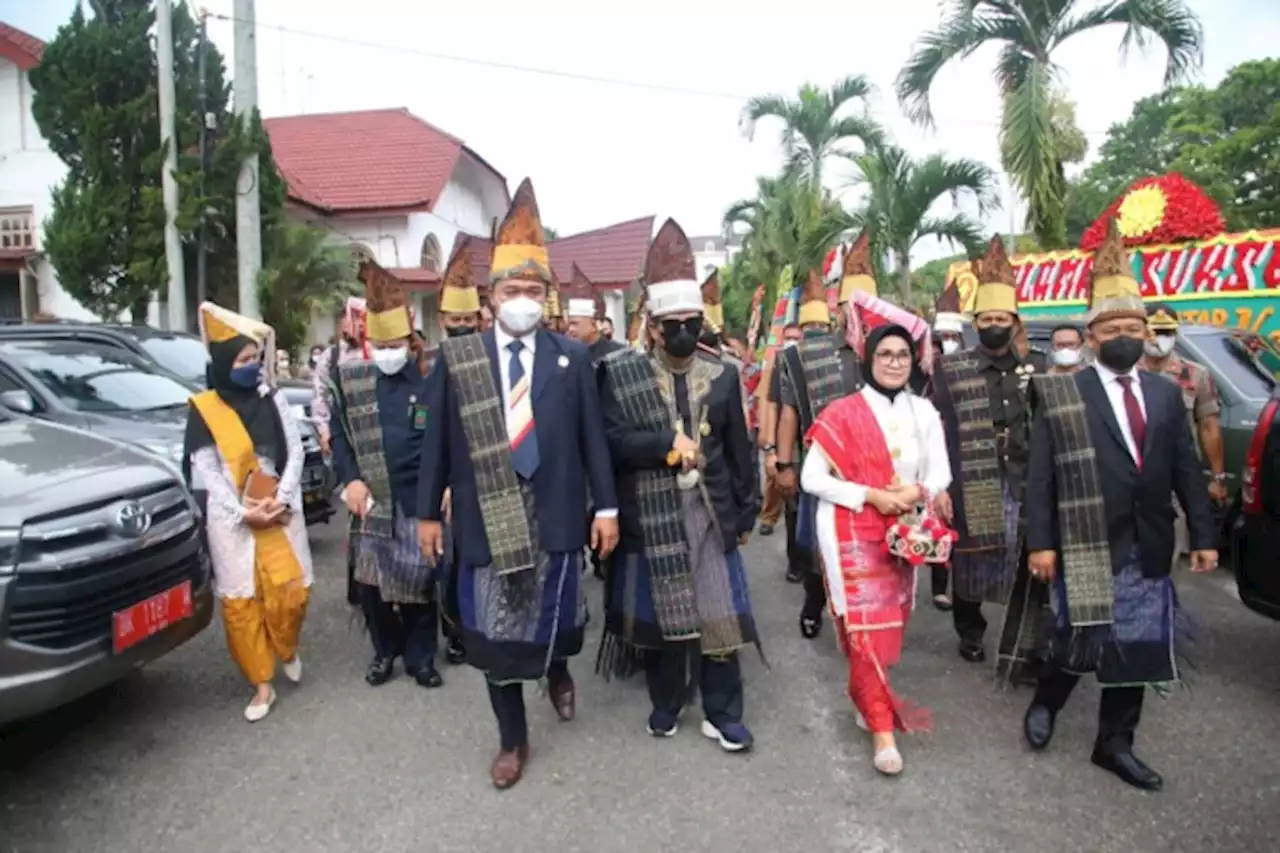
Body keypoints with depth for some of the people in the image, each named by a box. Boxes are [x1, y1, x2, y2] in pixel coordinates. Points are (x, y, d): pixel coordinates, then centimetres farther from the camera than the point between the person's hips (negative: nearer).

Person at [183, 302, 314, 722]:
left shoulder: (274, 400, 5)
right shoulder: (204, 409, -1)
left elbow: (295, 452, 2)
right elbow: (206, 470, -4)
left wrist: (281, 500, -10)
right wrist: (243, 511, -12)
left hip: (279, 512, 1)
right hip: (231, 519, -1)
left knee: (290, 589, -5)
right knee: (240, 601, 1)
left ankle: (286, 650, 26)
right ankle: (261, 685, 13)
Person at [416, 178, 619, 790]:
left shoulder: (571, 357, 2)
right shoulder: (455, 357, 1)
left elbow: (593, 435, 2)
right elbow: (436, 440, 3)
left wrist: (607, 506, 0)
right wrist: (428, 511, 4)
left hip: (554, 515, 0)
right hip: (486, 517, 0)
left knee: (554, 620, 12)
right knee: (492, 631, 9)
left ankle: (558, 670, 50)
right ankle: (513, 740, 29)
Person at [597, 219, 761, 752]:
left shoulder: (722, 376, 3)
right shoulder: (621, 375, -3)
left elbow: (739, 450, 6)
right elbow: (612, 440, -12)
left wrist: (747, 511, 6)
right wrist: (669, 441, -20)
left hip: (710, 510, 1)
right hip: (650, 514, -1)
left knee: (719, 612, 4)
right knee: (658, 611, 10)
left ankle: (722, 716, 19)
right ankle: (665, 704, 31)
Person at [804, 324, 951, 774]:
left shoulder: (924, 412, 2)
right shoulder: (843, 413, -9)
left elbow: (941, 472, 6)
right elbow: (811, 478, -11)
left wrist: (917, 491, -16)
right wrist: (869, 495, -18)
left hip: (902, 532, 4)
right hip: (851, 531, -4)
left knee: (887, 621, 14)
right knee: (866, 626, -6)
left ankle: (864, 695, 36)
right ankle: (884, 728, 2)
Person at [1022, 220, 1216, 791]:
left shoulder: (1167, 395, 9)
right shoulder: (1061, 395, -5)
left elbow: (1187, 471, 10)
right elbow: (1041, 476, -8)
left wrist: (1203, 536, 5)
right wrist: (1041, 543, -13)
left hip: (1148, 547, 5)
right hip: (1086, 545, -4)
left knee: (1137, 646, 11)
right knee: (1085, 642, 0)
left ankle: (1115, 743, 26)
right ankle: (1045, 700, 29)